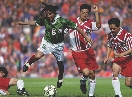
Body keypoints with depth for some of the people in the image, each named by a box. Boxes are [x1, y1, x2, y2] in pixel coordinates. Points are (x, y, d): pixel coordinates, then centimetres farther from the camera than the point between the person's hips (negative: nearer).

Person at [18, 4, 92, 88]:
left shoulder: (63, 21, -24)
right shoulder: (45, 20, -16)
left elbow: (76, 27, -19)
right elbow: (35, 23, 3)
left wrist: (86, 37, -20)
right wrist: (23, 23, 4)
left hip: (58, 45, 0)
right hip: (47, 42, 0)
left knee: (60, 63, 12)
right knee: (37, 56, -24)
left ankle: (60, 79, 40)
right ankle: (28, 64, 8)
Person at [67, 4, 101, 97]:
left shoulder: (90, 23, -1)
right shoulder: (73, 21, 2)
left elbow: (98, 25, -23)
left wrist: (96, 12, -28)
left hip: (88, 52, 2)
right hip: (77, 53, -2)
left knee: (92, 74, 3)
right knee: (86, 72, -19)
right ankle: (83, 82, 16)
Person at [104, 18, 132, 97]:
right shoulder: (110, 35, -2)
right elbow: (109, 46, 17)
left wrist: (121, 54, -35)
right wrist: (107, 57, 3)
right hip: (118, 58, 5)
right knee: (115, 73, -24)